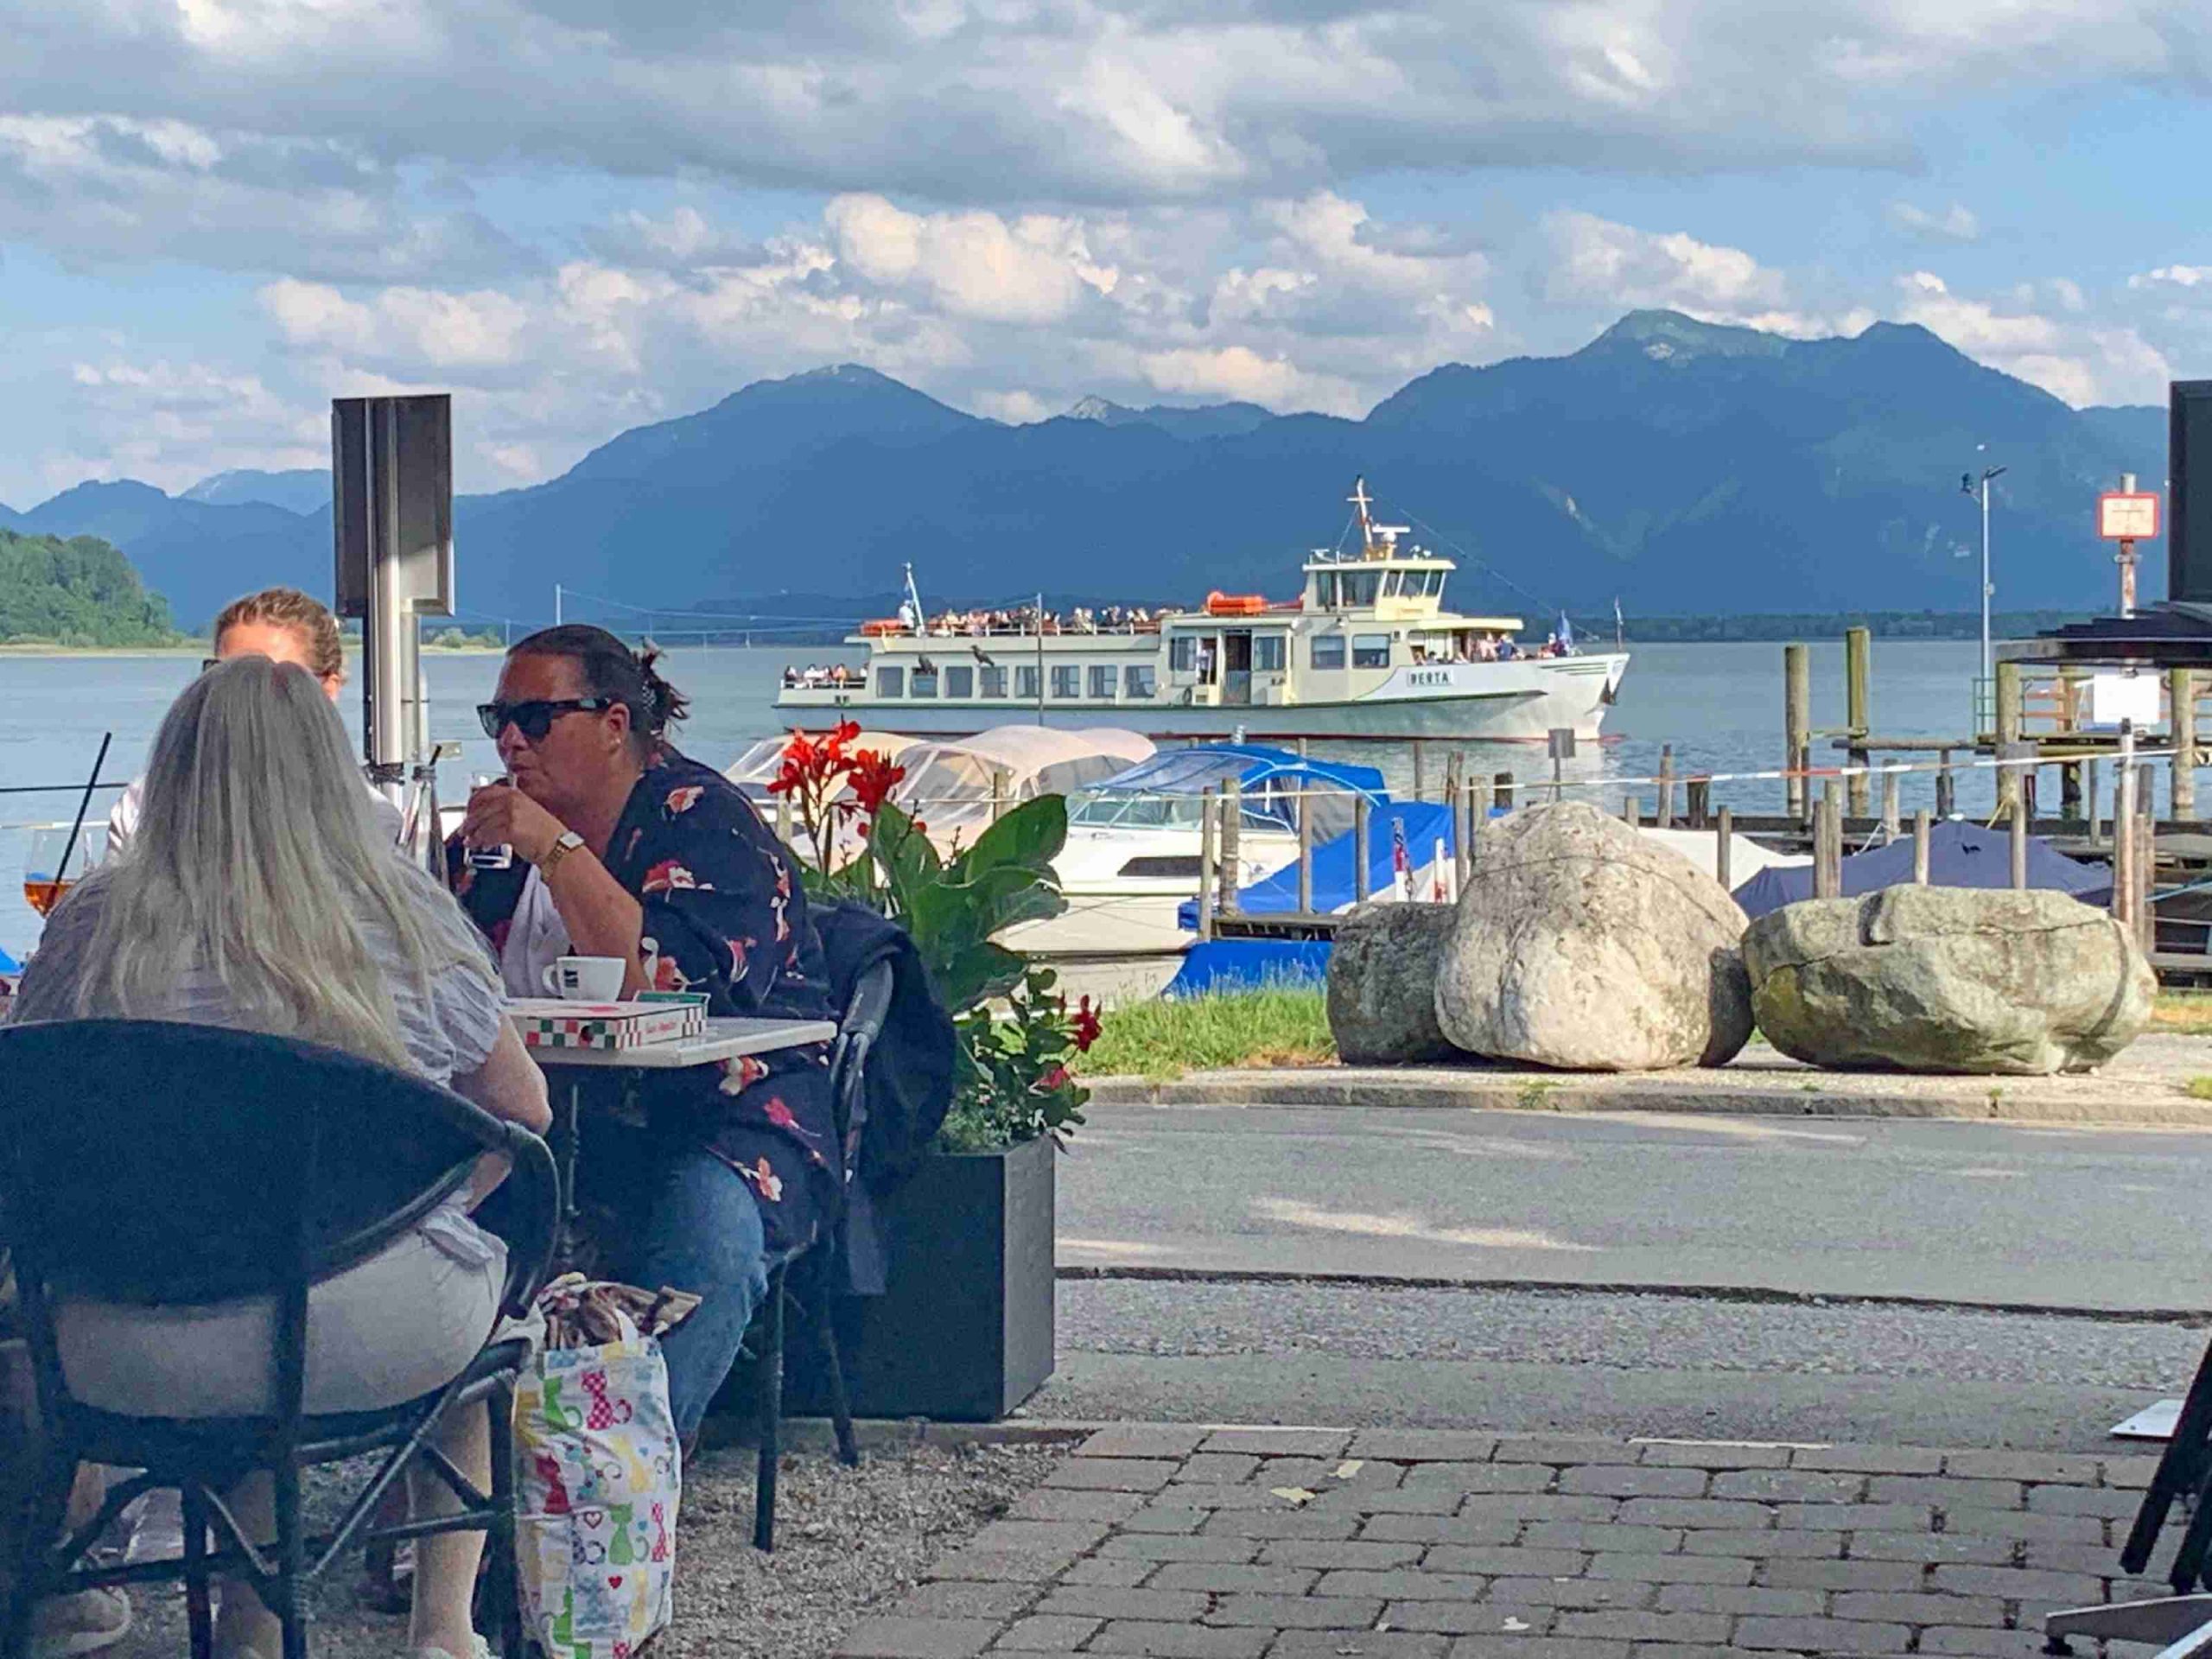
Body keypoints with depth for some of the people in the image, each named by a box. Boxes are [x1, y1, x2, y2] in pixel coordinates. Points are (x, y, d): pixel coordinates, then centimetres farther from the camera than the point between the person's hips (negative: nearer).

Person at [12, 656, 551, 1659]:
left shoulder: (91, 925, 2)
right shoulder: (409, 913, 1)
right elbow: (520, 1108, 12)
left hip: (134, 1357, 1)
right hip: (375, 1343, -1)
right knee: (482, 1276, 33)